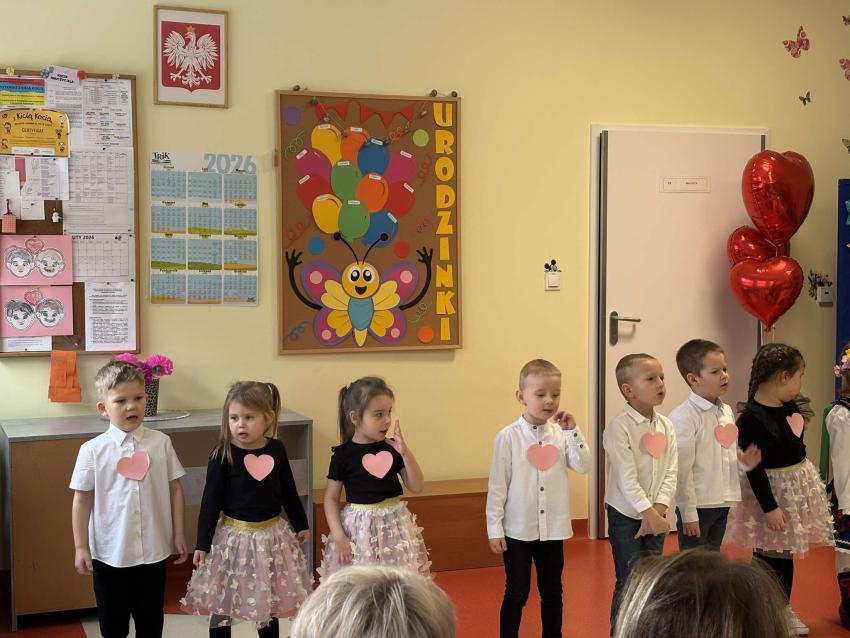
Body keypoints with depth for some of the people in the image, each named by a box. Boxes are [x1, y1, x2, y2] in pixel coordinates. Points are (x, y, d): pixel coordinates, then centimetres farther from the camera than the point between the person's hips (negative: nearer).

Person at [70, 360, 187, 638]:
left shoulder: (160, 443, -5)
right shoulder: (92, 450, -9)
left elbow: (174, 489, 2)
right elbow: (82, 500, -3)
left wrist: (178, 533, 3)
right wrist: (80, 547, -3)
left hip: (152, 550, 1)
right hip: (109, 552, -1)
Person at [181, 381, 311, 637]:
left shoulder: (276, 449, -4)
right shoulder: (222, 455, -14)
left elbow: (288, 491, 9)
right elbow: (210, 501, -11)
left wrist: (301, 524, 16)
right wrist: (203, 544, -12)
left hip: (272, 534, 3)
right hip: (234, 537, -3)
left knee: (269, 602, 18)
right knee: (221, 605, 8)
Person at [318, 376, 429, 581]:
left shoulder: (392, 448, 1)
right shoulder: (343, 454, -8)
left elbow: (416, 487, 0)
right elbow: (330, 497, -2)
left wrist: (405, 452, -13)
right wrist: (338, 536, -11)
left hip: (394, 526, 3)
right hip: (359, 529, -3)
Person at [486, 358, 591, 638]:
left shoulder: (561, 434, -1)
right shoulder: (508, 436, -11)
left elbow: (583, 466, -9)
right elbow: (497, 485, -8)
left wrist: (573, 431, -15)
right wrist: (494, 528, -7)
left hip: (553, 528, 3)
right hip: (518, 529, -3)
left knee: (553, 592, 15)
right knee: (516, 593, 7)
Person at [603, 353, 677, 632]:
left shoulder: (666, 426, 3)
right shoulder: (618, 428, -16)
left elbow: (670, 474, -1)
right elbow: (627, 480, -20)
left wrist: (658, 511, -12)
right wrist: (649, 513, -21)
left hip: (655, 516, 6)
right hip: (626, 516, -6)